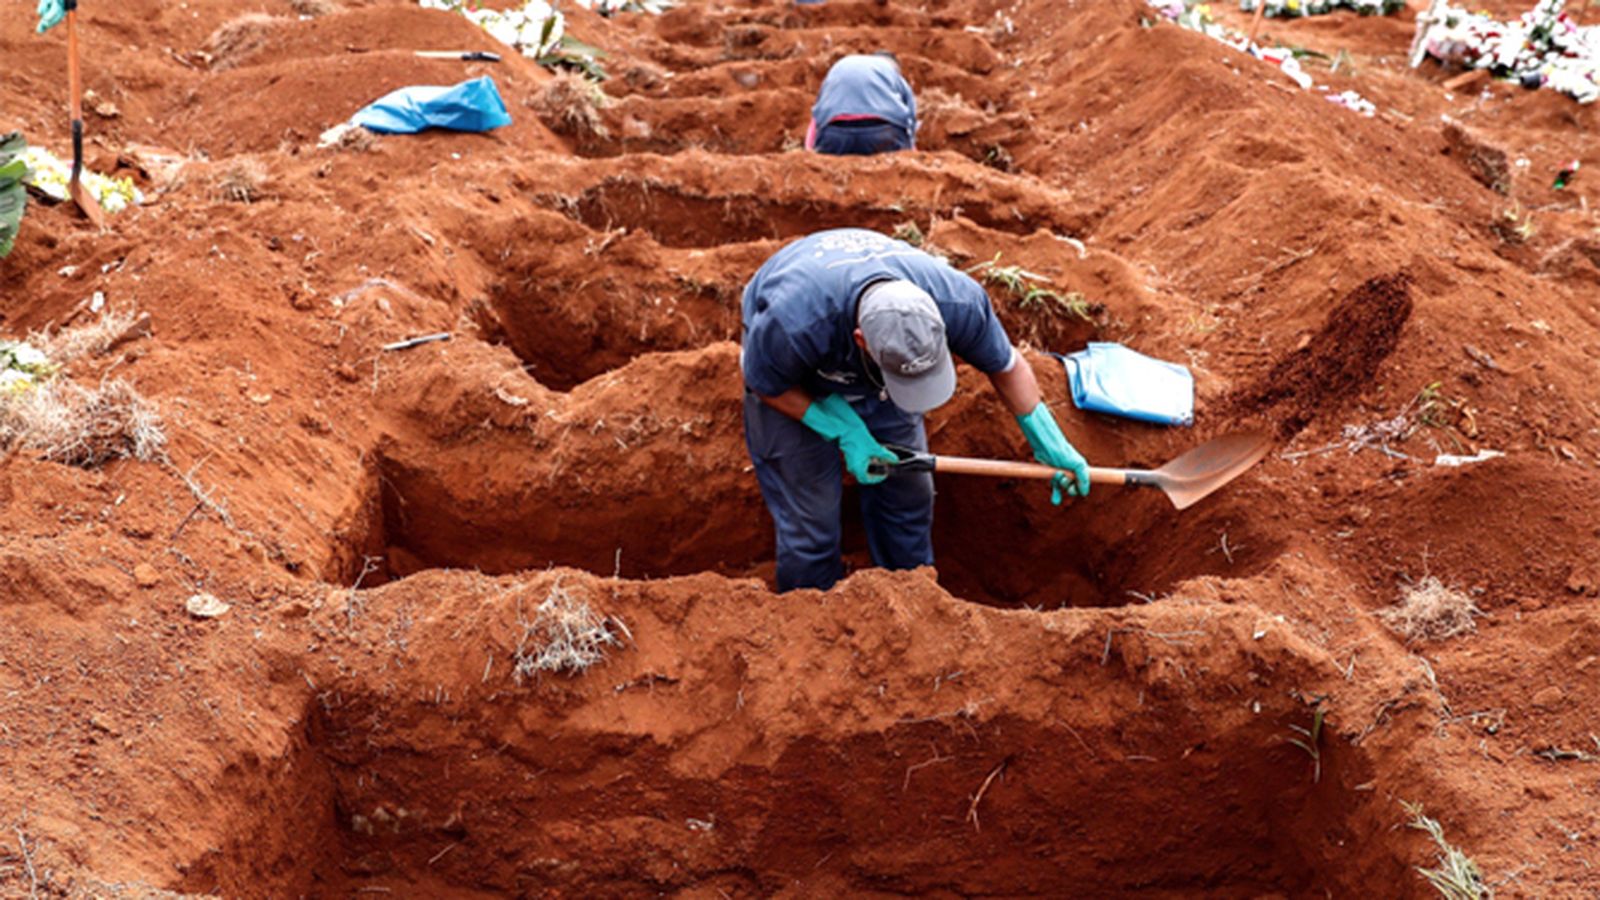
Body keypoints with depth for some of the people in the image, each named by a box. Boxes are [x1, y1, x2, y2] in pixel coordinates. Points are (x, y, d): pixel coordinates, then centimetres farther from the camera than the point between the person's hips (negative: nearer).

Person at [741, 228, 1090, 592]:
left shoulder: (958, 301, -35)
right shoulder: (793, 323, -46)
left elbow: (1006, 364, -11)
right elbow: (765, 384, -21)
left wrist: (1048, 442, -10)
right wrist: (844, 431, -26)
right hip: (795, 384, -3)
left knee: (907, 494, 8)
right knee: (811, 522, -3)